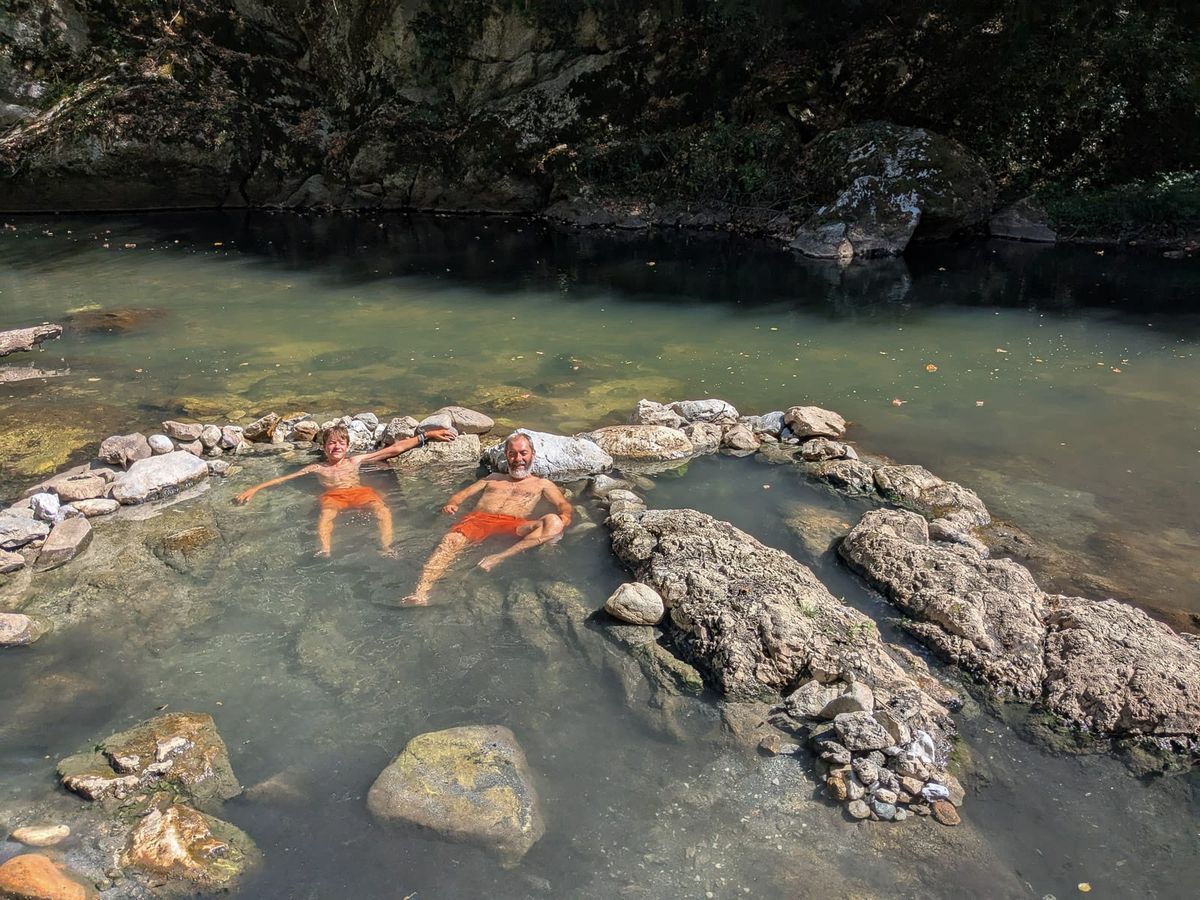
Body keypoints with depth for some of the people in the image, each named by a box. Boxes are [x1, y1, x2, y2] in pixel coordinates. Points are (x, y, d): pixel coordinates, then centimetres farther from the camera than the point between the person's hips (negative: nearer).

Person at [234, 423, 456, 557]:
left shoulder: (356, 461, 27)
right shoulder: (317, 468, 26)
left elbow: (394, 449, 22)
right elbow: (282, 479, 23)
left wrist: (426, 436, 17)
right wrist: (254, 489, 13)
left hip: (360, 492, 1)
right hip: (333, 496, -1)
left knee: (382, 510, -34)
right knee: (326, 516, -38)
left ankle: (386, 549, -53)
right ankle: (324, 552, -62)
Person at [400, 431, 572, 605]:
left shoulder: (542, 484, 27)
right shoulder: (494, 478, 33)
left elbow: (563, 504, 12)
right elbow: (462, 494, 27)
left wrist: (564, 516, -14)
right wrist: (452, 504, 2)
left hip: (512, 525, -1)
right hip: (477, 519, 2)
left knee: (553, 522, -32)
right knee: (452, 540, -33)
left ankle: (500, 558, -47)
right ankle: (421, 592, -51)